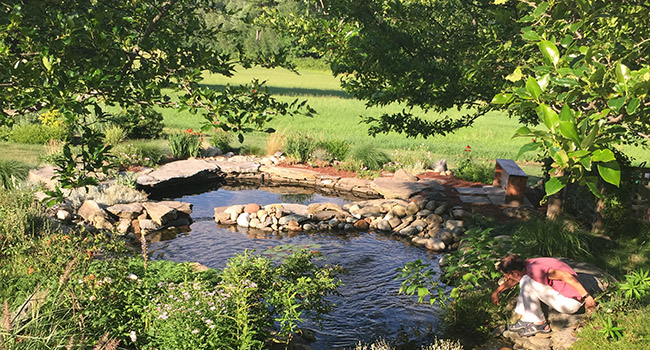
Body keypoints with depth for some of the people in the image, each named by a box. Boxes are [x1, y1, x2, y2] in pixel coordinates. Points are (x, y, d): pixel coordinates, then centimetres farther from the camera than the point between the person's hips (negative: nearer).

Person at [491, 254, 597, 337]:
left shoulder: (534, 270, -24)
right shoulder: (527, 264, 5)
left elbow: (565, 275, -31)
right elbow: (512, 280, 24)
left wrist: (586, 296, -27)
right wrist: (496, 292, 33)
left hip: (570, 303, -10)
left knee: (526, 282, -19)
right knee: (525, 280, 13)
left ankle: (540, 324, -8)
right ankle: (525, 319, 7)